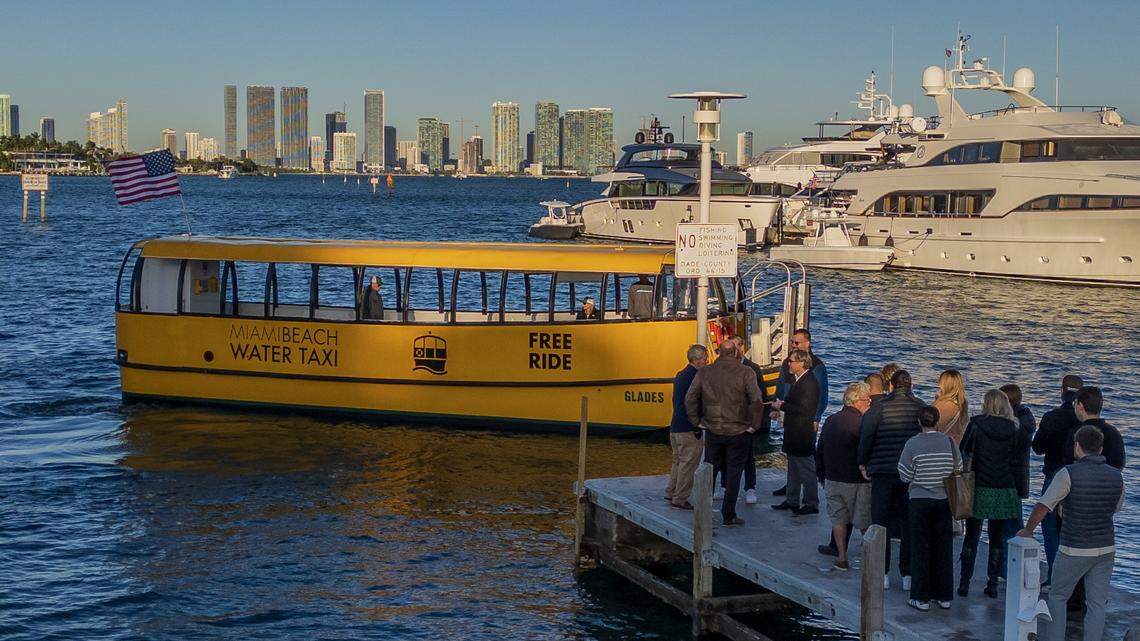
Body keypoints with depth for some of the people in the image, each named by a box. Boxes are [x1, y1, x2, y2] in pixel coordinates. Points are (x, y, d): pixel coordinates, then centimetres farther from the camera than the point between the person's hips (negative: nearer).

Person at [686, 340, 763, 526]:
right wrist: (753, 425, -7)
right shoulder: (745, 373, -9)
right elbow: (757, 401, -17)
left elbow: (689, 399, 0)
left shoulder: (704, 372, 1)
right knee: (733, 474, 7)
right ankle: (729, 515, 8)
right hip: (738, 432, -2)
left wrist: (697, 422, 7)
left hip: (712, 432, 2)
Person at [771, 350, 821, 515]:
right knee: (793, 469, 18)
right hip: (793, 433, 10)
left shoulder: (810, 383, -19)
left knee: (806, 470, -1)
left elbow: (804, 409, -24)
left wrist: (782, 406, -18)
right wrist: (780, 406, 1)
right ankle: (792, 500, 28)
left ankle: (811, 503, 8)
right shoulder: (796, 379, 11)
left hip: (803, 434, -10)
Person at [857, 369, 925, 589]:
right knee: (909, 524, 10)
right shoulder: (921, 408, -1)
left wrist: (863, 463, 2)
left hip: (883, 472, -2)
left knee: (881, 523, 8)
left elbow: (866, 437, -11)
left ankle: (882, 573, 8)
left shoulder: (879, 408, -8)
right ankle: (908, 575, 10)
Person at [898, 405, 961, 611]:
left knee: (921, 549, 4)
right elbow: (959, 472, 2)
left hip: (920, 502, -3)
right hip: (944, 501, 3)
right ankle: (944, 596, 18)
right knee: (943, 548, 12)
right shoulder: (950, 442, -5)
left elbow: (905, 476, -8)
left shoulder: (912, 444, -12)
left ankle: (921, 598, 6)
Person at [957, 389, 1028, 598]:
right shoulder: (1014, 430, 0)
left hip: (979, 488, -2)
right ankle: (992, 584, 9)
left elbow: (964, 454, -5)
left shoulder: (976, 425, -7)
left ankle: (964, 582, 8)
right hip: (1005, 490, 2)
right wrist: (1014, 488, 10)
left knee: (971, 536, 7)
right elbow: (1017, 463, 3)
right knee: (997, 538, 10)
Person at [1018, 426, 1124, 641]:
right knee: (1096, 603, 9)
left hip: (1074, 551, -4)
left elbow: (1043, 506, -19)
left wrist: (1028, 530, -4)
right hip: (1106, 550, 4)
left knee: (1057, 597, 13)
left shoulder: (1069, 474, -16)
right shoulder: (1116, 476, 0)